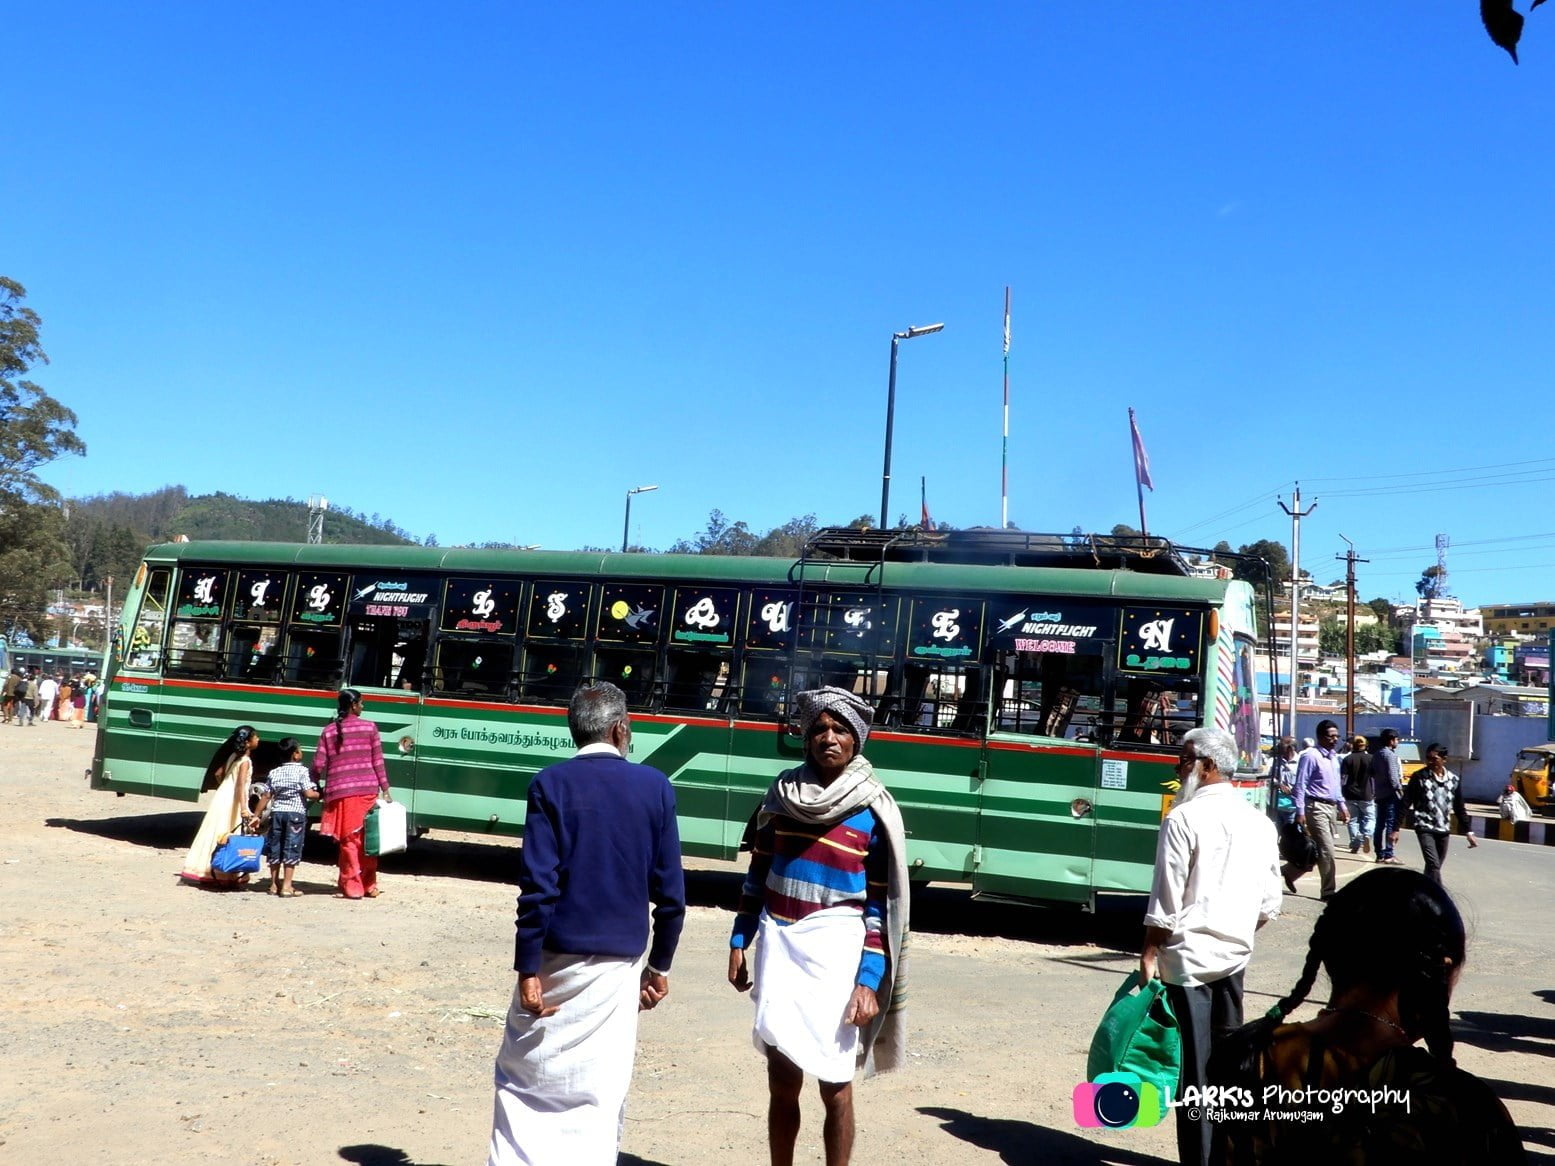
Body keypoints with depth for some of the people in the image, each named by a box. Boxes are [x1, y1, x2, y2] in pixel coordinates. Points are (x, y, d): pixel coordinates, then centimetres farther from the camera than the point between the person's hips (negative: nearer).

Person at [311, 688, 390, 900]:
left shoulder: (329, 731, 5)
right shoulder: (369, 727, 3)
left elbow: (318, 765, 1)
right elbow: (378, 761, 2)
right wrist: (385, 789, 6)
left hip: (340, 792, 0)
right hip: (367, 790, 0)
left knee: (348, 841, 4)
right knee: (367, 840, 10)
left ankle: (352, 888, 4)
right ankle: (369, 886, 17)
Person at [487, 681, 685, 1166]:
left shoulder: (551, 784, -6)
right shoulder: (655, 787, -1)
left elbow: (538, 886, -12)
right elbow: (670, 892, 0)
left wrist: (528, 969, -8)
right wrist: (660, 966, 11)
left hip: (557, 957, -1)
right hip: (619, 963, 1)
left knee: (524, 1079, 13)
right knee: (600, 1092, 9)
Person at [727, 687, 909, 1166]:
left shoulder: (873, 811, -5)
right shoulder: (783, 793, 6)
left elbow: (880, 905, -5)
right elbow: (758, 873, 14)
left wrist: (869, 981, -11)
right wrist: (740, 942, 11)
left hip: (835, 949, -3)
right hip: (778, 945, 3)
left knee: (834, 1083, 1)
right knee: (782, 1081, 9)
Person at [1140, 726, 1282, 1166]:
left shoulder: (1184, 819, -12)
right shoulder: (1260, 823, 7)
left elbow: (1166, 902, -13)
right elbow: (1269, 903, 10)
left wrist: (1148, 955, -5)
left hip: (1188, 956, -6)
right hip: (1235, 957, 6)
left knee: (1193, 1064, -1)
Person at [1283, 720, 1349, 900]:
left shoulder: (1334, 757, 14)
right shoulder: (1310, 756, -13)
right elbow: (1300, 785, -15)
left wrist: (1342, 805, 18)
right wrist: (1300, 812, -19)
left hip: (1330, 807, 9)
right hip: (1316, 807, -9)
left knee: (1316, 850, 12)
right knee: (1327, 851, -8)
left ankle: (1289, 872, 27)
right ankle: (1329, 890, 1)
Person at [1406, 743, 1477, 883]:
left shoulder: (1454, 780, 2)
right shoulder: (1420, 777, -9)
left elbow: (1459, 808, 12)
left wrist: (1468, 832, 10)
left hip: (1444, 830, 4)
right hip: (1425, 828, -4)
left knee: (1434, 867, 11)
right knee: (1433, 866, -16)